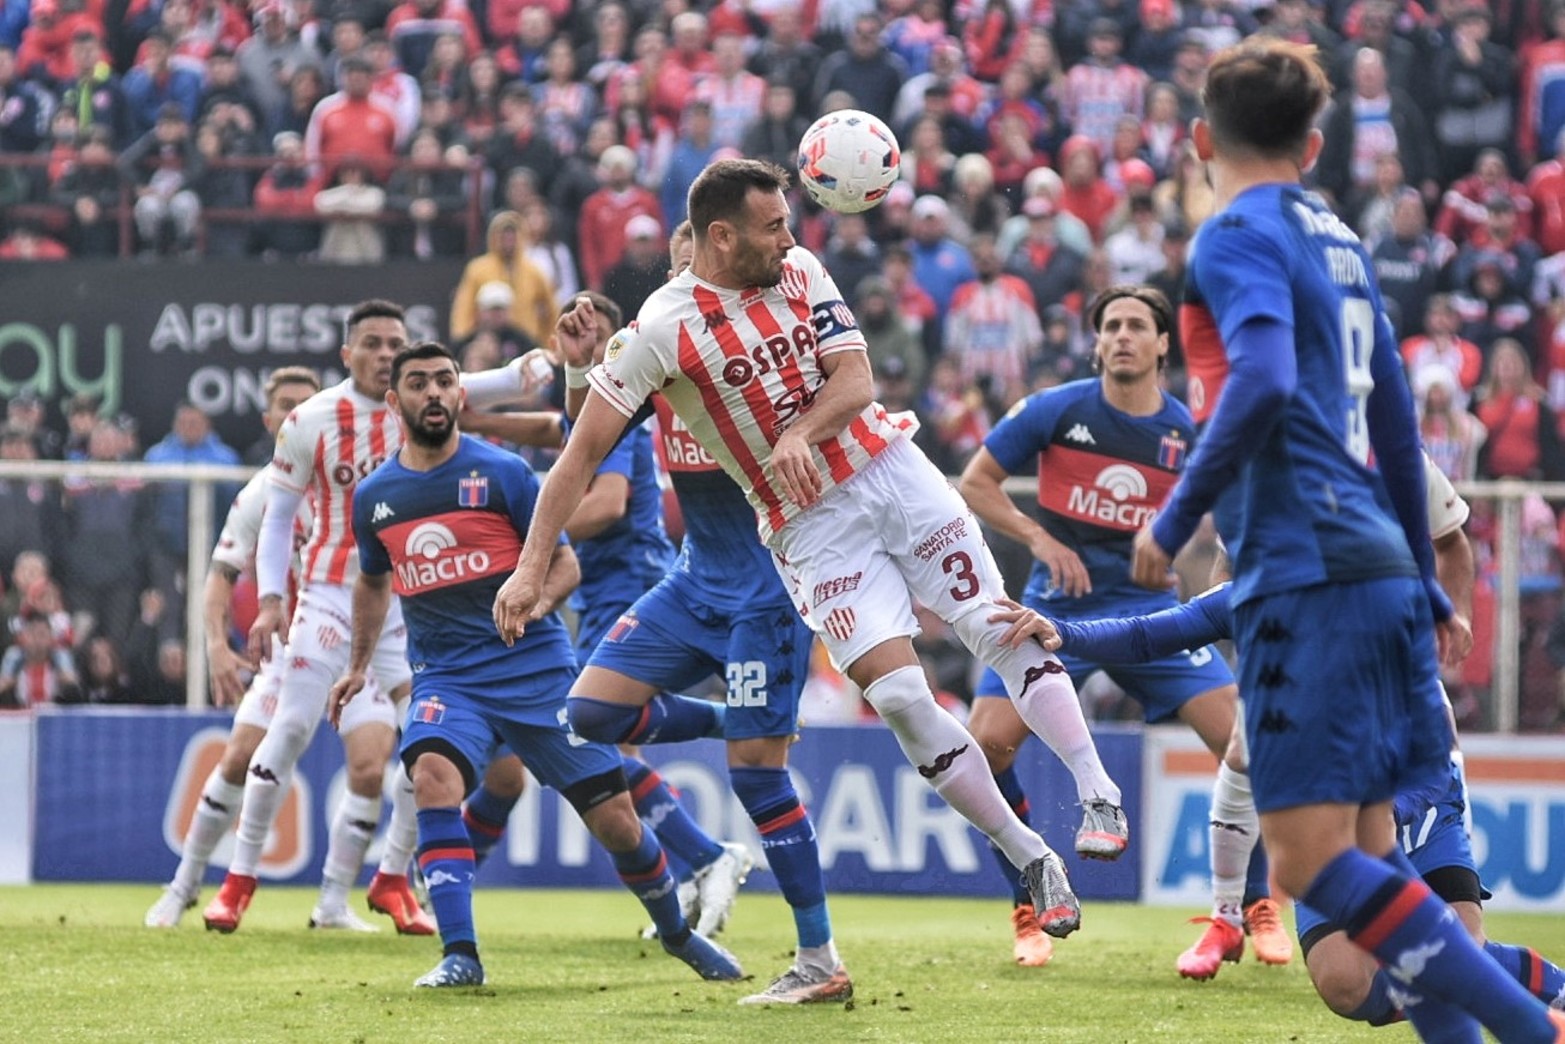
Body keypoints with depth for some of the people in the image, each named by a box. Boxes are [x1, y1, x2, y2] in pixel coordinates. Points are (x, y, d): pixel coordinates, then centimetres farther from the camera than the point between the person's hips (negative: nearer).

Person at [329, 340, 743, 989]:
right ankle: (459, 956, -27)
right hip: (445, 676, 2)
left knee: (614, 818, -1)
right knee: (433, 776, -30)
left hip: (535, 667, -2)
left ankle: (678, 933, 26)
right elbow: (373, 581, 26)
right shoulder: (374, 497, 7)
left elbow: (565, 564, 0)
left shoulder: (503, 473, -3)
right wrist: (359, 666, 29)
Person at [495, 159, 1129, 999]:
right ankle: (1033, 862, -4)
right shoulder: (663, 330, -12)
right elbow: (581, 453, -11)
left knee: (1000, 630, -8)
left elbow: (855, 380, -4)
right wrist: (531, 567, -17)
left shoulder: (799, 271, 1)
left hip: (891, 471, 3)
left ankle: (1101, 795, -5)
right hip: (811, 529, -3)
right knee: (899, 697, -12)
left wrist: (801, 433, -25)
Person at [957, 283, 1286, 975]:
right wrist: (1041, 539, -10)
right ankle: (1033, 904, 4)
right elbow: (974, 484, 2)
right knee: (984, 744, -17)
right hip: (1059, 607, -1)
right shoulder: (1057, 410, -4)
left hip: (1149, 607, 1)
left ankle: (1243, 911, 5)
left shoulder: (1188, 433, -1)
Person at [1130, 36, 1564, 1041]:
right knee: (1367, 848, 11)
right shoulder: (1341, 241, 19)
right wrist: (1423, 578, 34)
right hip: (1378, 567, 9)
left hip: (1304, 572, -9)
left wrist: (1176, 517, -14)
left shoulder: (1239, 234, -6)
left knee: (1311, 855, -13)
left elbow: (1264, 384, -23)